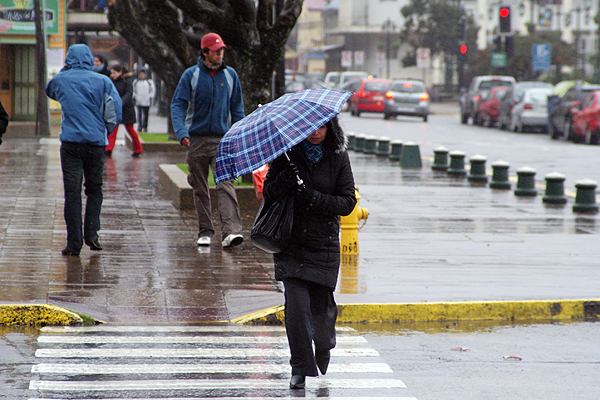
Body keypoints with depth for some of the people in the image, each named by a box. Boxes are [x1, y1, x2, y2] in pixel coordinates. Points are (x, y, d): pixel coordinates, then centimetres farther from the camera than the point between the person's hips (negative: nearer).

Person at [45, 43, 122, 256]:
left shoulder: (61, 79, 4)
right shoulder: (102, 81, 2)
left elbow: (49, 91, 27)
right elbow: (115, 109, -3)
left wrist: (65, 70, 24)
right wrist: (106, 130, 11)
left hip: (70, 142, 0)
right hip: (96, 142, 1)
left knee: (72, 193, 0)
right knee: (94, 190, 16)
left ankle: (74, 243, -3)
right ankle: (91, 233, 3)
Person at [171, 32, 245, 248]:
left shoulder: (230, 75, 8)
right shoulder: (191, 75, 1)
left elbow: (237, 106, 15)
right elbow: (178, 104, -3)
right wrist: (181, 131, -18)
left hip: (222, 139, 0)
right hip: (196, 139, 0)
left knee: (226, 184, -15)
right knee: (200, 188, 6)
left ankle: (231, 231, -24)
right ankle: (205, 232, 16)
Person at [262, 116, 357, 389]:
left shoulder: (338, 158, 0)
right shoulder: (287, 154, 0)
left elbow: (348, 202, -4)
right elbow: (269, 194, -1)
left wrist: (314, 197, -18)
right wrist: (285, 181, -22)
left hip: (324, 244, 0)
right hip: (291, 243, 0)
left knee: (321, 309, 1)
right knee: (296, 305, -12)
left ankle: (323, 353, 34)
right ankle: (302, 369, -2)